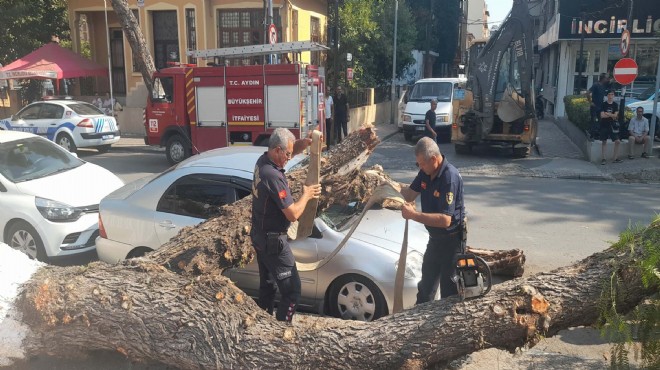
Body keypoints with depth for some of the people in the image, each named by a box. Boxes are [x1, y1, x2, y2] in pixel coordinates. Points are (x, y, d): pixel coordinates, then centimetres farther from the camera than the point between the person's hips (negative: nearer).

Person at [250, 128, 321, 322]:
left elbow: (292, 148, 15)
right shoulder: (273, 176, -29)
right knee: (292, 289, 0)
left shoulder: (263, 160, -2)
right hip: (273, 241, -10)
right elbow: (293, 214, -27)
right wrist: (306, 195, -10)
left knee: (267, 284, 23)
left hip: (259, 235, 10)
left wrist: (306, 142, -6)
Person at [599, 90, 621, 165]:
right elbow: (602, 115, -11)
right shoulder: (604, 104, -2)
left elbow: (615, 115, -6)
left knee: (617, 141, -1)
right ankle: (603, 159, 8)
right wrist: (611, 115, -9)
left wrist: (607, 114, -12)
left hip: (612, 125, 2)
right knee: (604, 142, 3)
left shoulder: (615, 105, 4)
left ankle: (615, 158, 10)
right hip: (604, 125, -2)